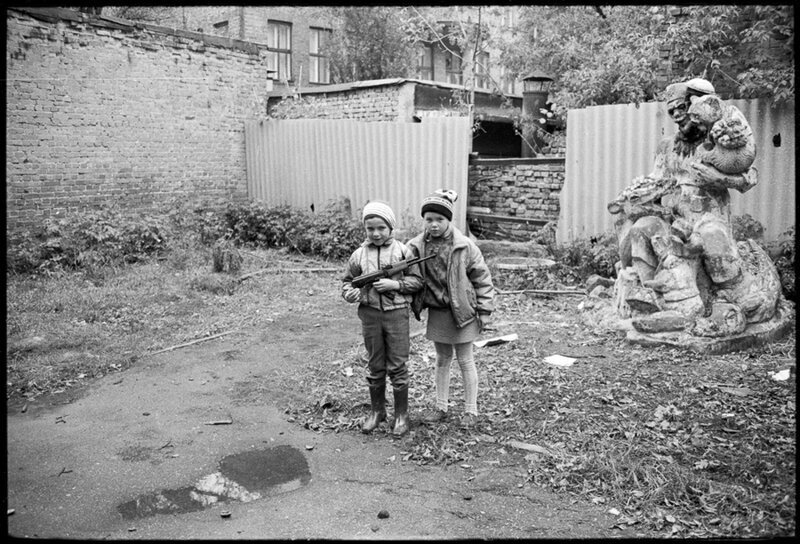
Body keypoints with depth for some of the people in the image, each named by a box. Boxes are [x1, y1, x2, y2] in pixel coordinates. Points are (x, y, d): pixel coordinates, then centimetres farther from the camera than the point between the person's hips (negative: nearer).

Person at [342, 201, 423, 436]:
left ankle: (401, 415, 19)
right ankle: (377, 411, 31)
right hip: (370, 314, 3)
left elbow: (417, 280, -1)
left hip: (396, 313, -2)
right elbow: (348, 280, 13)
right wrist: (349, 292, -8)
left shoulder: (402, 251, -4)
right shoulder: (359, 254, 3)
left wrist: (395, 285, -16)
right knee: (374, 367, 14)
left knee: (397, 367, 4)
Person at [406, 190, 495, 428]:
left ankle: (470, 411, 22)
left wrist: (484, 310, -8)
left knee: (465, 361, 8)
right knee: (442, 359, 16)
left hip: (462, 311, -3)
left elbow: (482, 278, -7)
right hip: (436, 312, 4)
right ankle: (441, 407, 30)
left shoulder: (464, 246, -14)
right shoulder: (417, 246, -5)